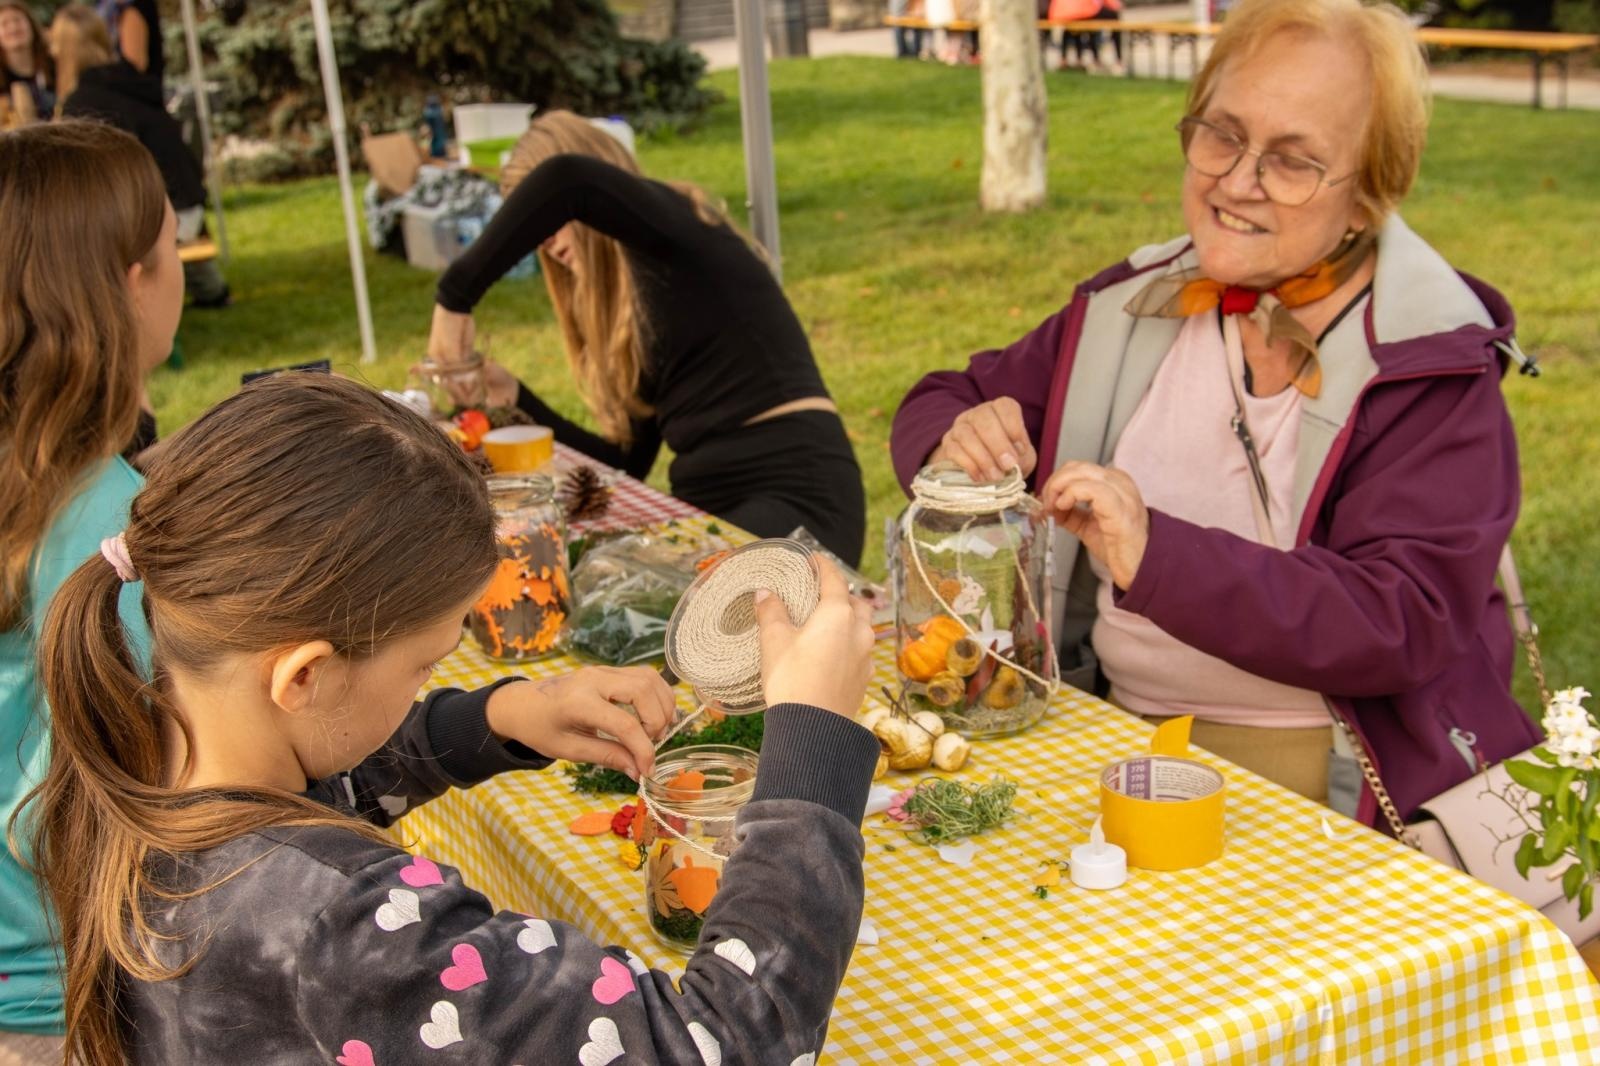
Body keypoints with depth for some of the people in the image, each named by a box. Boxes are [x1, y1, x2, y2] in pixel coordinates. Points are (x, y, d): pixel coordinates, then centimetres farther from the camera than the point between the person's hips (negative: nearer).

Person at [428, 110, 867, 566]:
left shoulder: (674, 233, -3)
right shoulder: (633, 304, 20)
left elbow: (567, 180, -26)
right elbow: (625, 464, 20)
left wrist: (456, 297, -20)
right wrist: (514, 397, 15)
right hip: (710, 505, 9)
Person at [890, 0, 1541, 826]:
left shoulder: (1435, 372, -6)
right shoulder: (1133, 308, 9)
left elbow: (1403, 626, -17)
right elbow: (940, 402, 17)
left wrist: (1155, 553, -28)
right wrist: (957, 444, -9)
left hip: (1321, 777, -5)